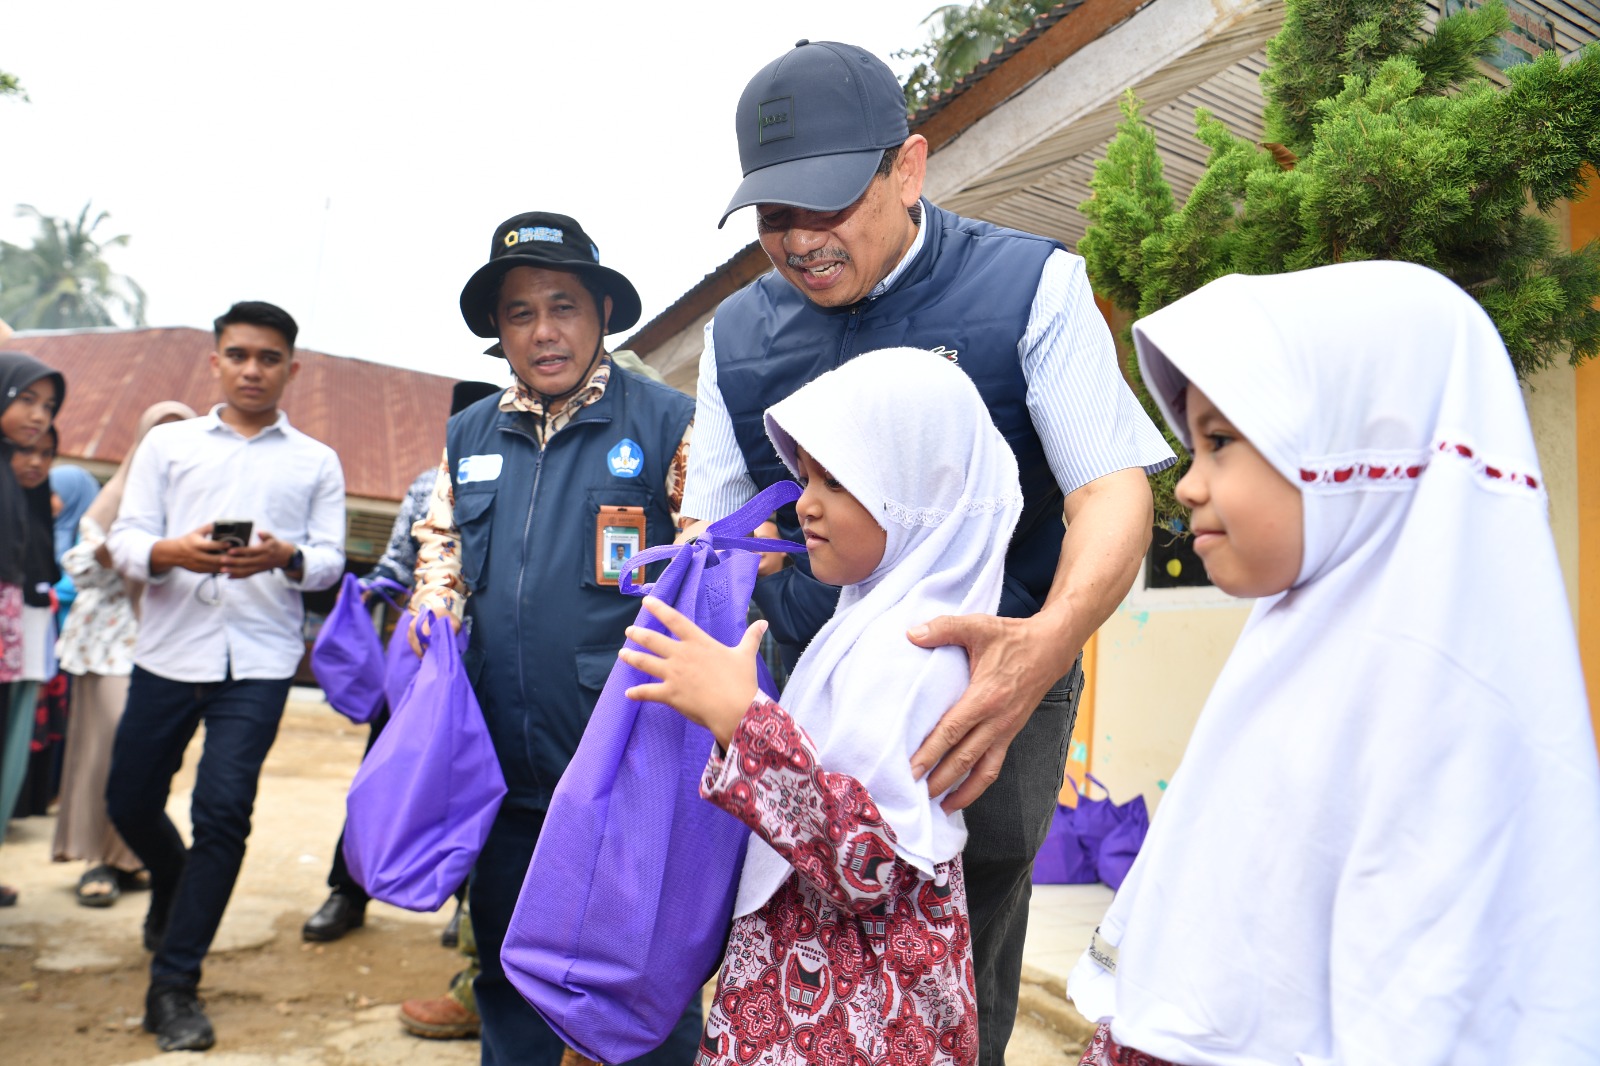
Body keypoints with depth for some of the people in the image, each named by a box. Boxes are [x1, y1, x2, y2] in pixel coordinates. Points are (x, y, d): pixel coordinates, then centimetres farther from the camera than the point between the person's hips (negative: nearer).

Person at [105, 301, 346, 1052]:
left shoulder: (316, 462, 10)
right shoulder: (167, 443, 11)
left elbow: (331, 561, 3)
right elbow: (125, 540, 3)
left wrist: (287, 559, -20)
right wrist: (173, 552, -19)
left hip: (258, 659, -2)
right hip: (168, 650, 2)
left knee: (222, 813, -6)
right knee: (130, 801, 11)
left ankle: (174, 985, 8)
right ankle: (172, 888, 44)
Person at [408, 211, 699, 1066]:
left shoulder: (669, 423, -4)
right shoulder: (469, 436, 12)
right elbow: (440, 545, 24)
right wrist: (434, 607, 4)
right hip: (508, 773, 6)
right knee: (509, 975, 22)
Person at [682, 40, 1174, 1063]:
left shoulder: (1030, 285, -7)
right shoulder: (739, 333, 5)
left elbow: (1111, 489, -13)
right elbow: (710, 531, 8)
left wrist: (1047, 642, -33)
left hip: (990, 686, -2)